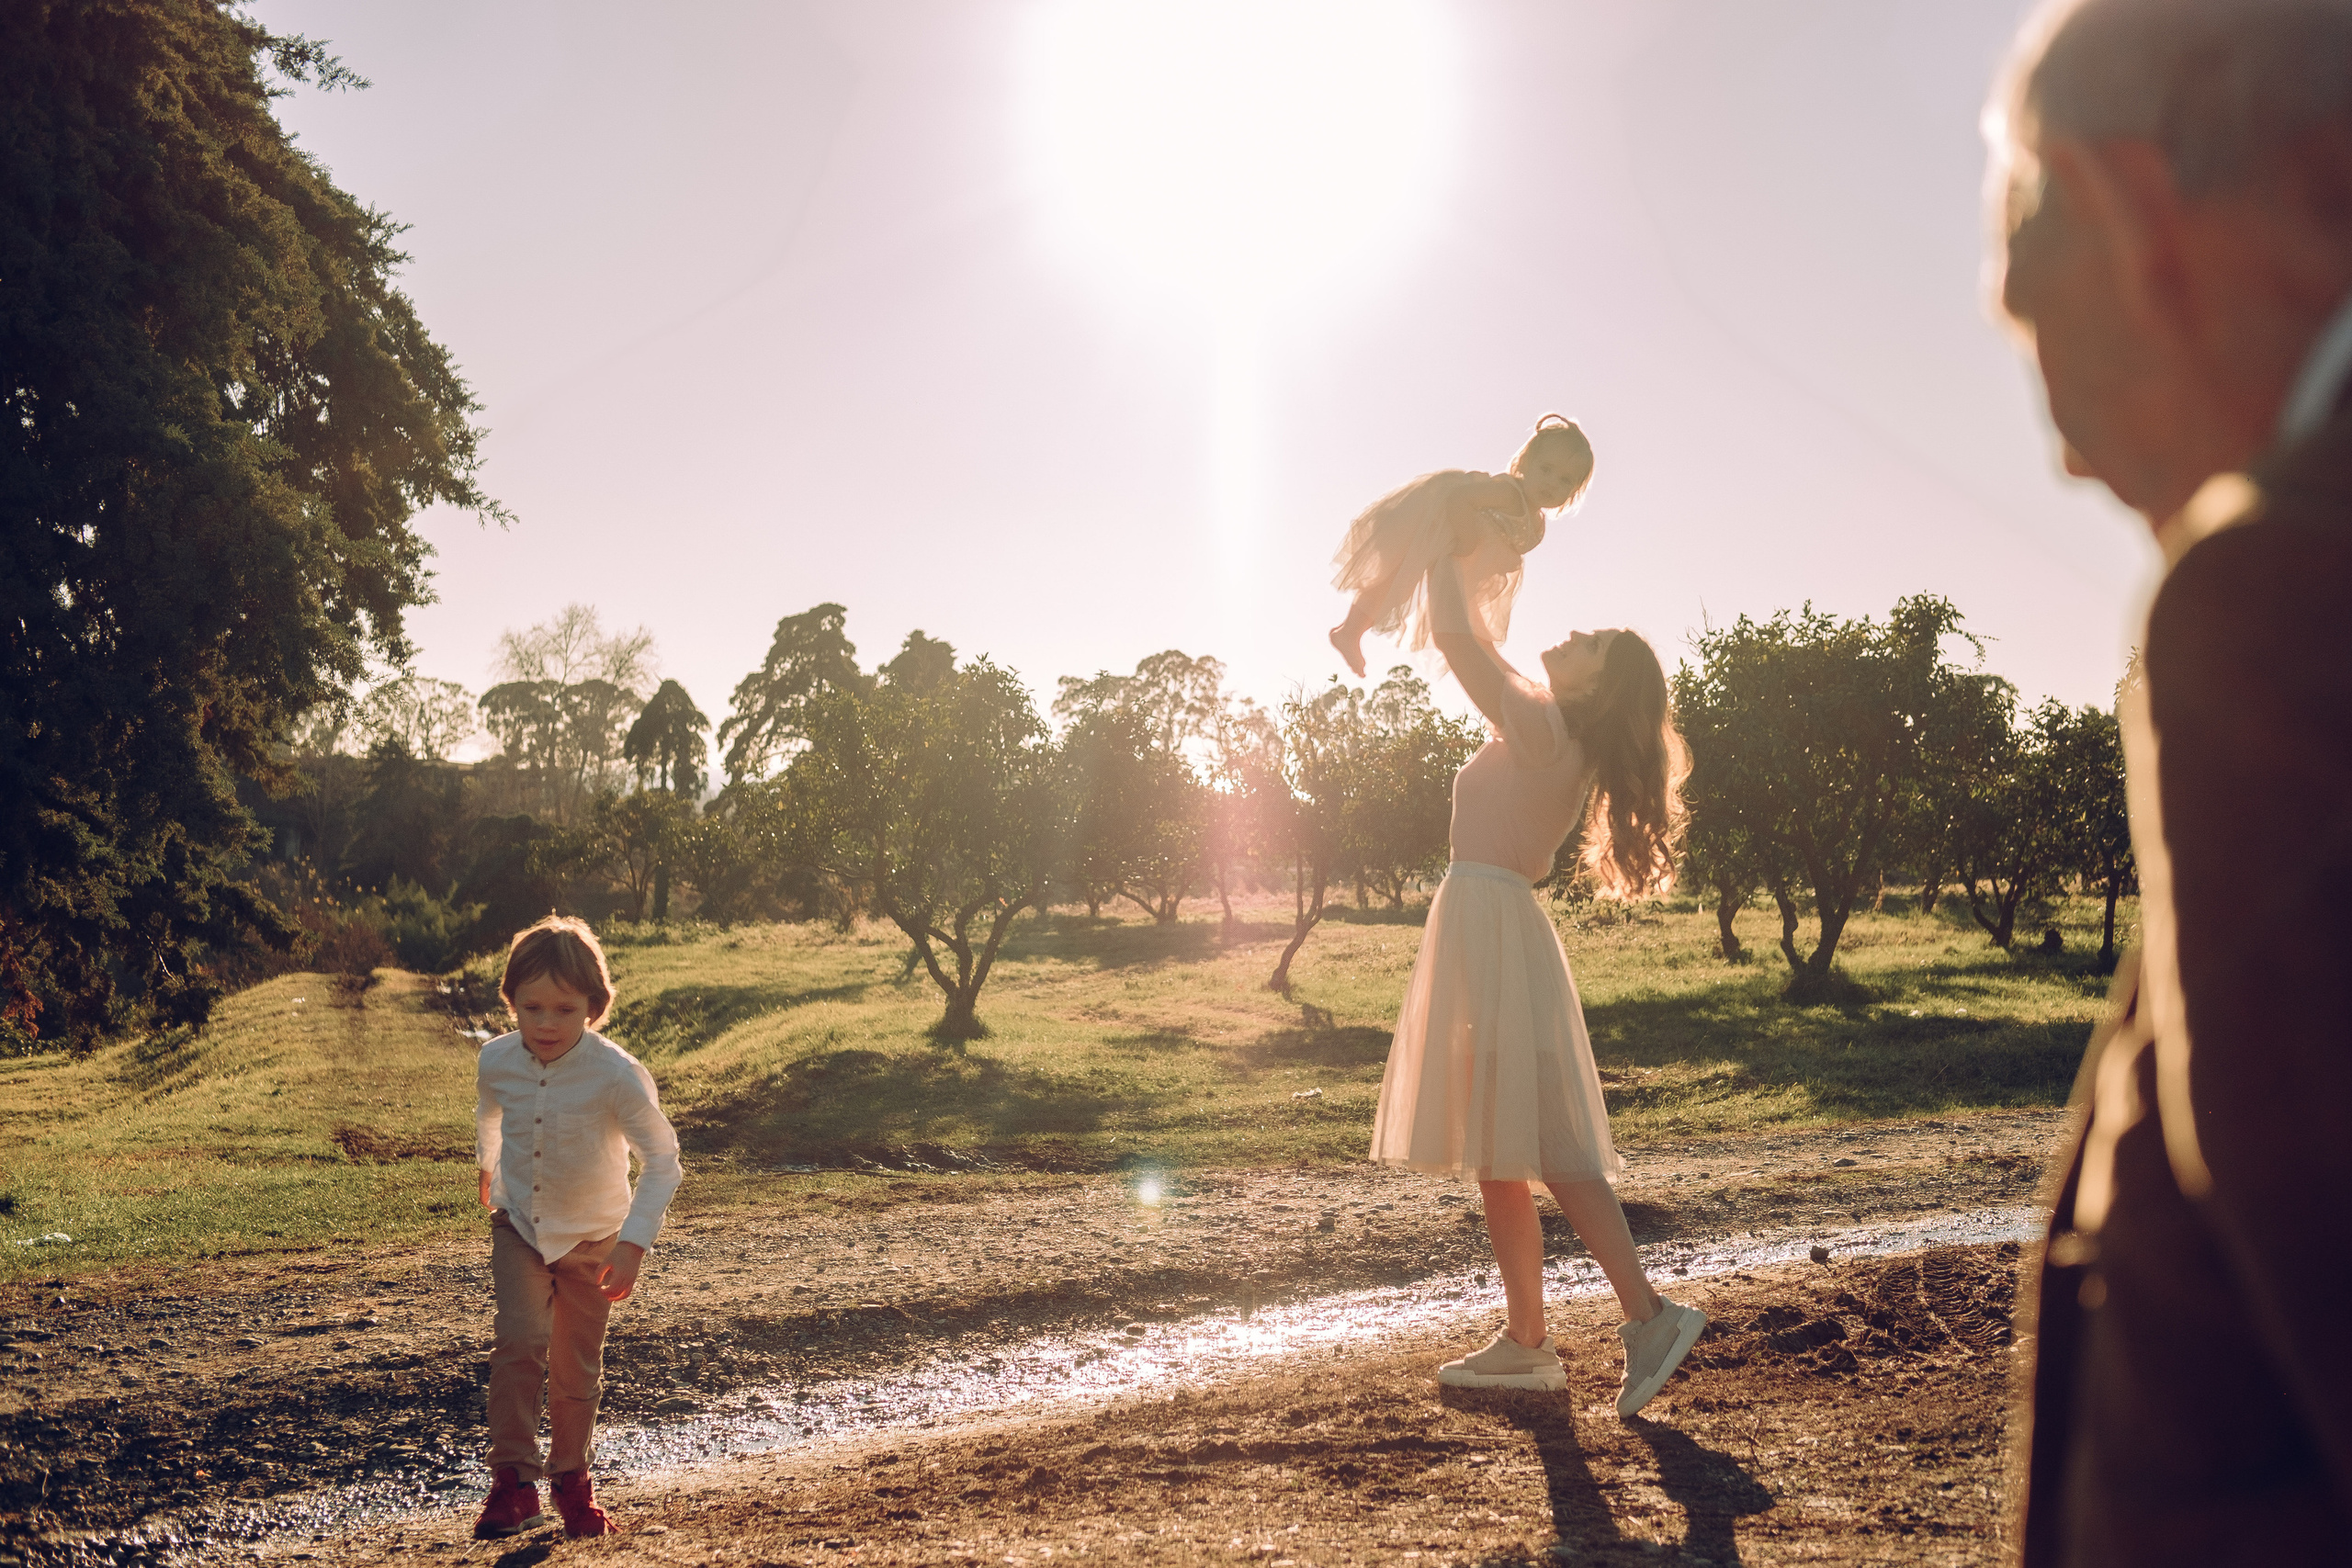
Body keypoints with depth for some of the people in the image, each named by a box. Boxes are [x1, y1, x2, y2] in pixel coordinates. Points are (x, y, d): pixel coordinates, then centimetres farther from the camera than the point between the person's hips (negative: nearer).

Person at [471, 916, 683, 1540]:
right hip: (519, 1225, 1)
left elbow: (662, 1161, -21)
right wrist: (488, 1167, 29)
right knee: (519, 1341, -17)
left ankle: (571, 1477, 30)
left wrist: (634, 1242, -30)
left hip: (592, 1236, -1)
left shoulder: (617, 1075, -27)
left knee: (576, 1365, 9)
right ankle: (514, 1482, -7)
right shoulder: (497, 1061, -15)